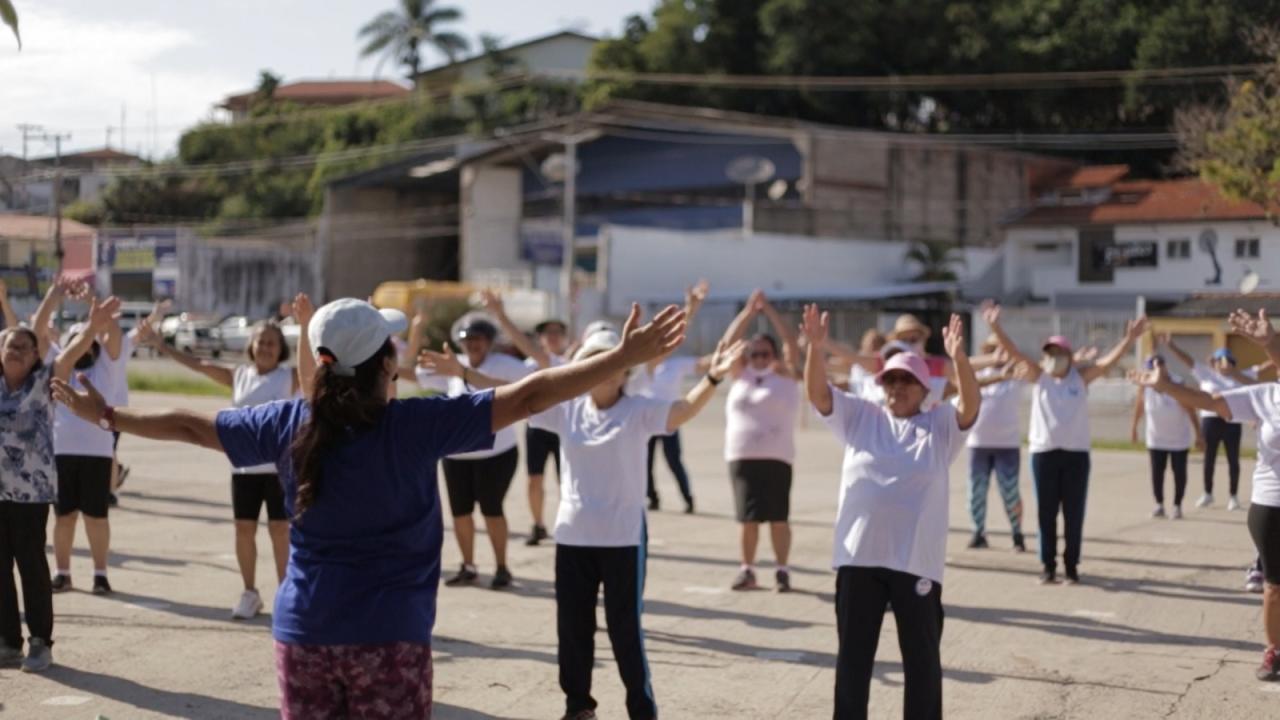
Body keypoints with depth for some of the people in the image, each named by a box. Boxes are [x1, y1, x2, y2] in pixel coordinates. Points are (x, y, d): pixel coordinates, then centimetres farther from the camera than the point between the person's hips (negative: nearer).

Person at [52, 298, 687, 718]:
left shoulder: (289, 425, -1)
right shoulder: (414, 427, -14)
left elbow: (190, 425, 13)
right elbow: (527, 397, -16)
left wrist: (107, 415, 29)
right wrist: (627, 357, -14)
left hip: (303, 635, 4)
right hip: (388, 639, -4)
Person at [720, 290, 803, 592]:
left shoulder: (785, 375, 4)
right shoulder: (741, 374, 11)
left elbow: (792, 345, -7)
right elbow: (728, 343, 3)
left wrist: (769, 310, -7)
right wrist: (748, 311, -5)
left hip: (776, 457, -2)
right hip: (741, 456, 2)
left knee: (778, 517, -1)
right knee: (748, 517, 5)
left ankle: (782, 570, 6)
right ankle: (747, 570, 13)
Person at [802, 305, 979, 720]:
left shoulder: (942, 425, 5)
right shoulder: (858, 416, 10)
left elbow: (971, 403, -13)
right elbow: (816, 393, -1)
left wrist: (958, 358, -30)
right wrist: (815, 348, -19)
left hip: (917, 561, -2)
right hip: (858, 557, 2)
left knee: (922, 656, 8)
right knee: (853, 654, 10)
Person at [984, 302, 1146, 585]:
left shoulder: (1081, 377, 3)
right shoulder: (1038, 376, 4)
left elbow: (1110, 360, -8)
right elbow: (1014, 352, -7)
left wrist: (1130, 338, -24)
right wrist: (996, 328, -22)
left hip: (1076, 453, 0)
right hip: (1044, 452, 0)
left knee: (1074, 513, 4)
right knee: (1046, 513, 5)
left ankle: (1071, 565, 15)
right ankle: (1048, 565, 14)